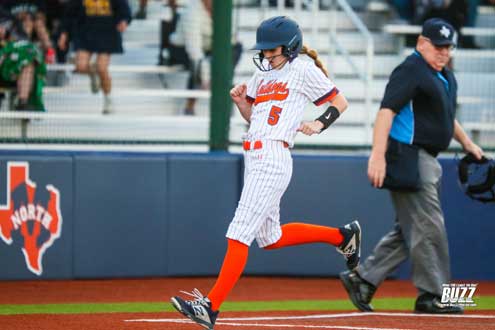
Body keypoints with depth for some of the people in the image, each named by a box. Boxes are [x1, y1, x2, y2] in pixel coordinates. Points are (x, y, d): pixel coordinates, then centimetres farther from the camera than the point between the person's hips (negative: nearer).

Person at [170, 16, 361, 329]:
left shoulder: (303, 69, -2)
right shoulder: (263, 73, 19)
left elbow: (340, 102, 3)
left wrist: (319, 124, -12)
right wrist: (240, 99, 5)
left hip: (273, 159, -9)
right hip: (254, 159, 9)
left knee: (239, 234, -13)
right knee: (270, 238, 16)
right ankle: (342, 236, 30)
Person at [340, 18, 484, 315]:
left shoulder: (446, 77, 18)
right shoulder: (411, 71, -13)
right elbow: (387, 110, -23)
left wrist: (467, 143, 32)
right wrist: (378, 154, -32)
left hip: (429, 161, 10)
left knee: (409, 230, 11)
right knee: (428, 226, -8)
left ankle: (363, 279, 16)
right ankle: (431, 295, -2)